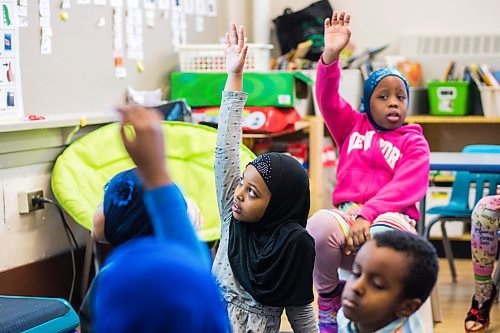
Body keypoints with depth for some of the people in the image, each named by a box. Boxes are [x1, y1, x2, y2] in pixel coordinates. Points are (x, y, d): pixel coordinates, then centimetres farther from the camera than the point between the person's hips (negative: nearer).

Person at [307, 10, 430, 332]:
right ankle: (328, 300, -7)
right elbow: (328, 100, 1)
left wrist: (367, 214, -24)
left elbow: (405, 188, -8)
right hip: (346, 213, 2)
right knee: (320, 224, -36)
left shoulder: (415, 143, 9)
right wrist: (330, 56, -17)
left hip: (390, 217, -2)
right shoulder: (352, 127, 19)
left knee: (383, 233, -41)